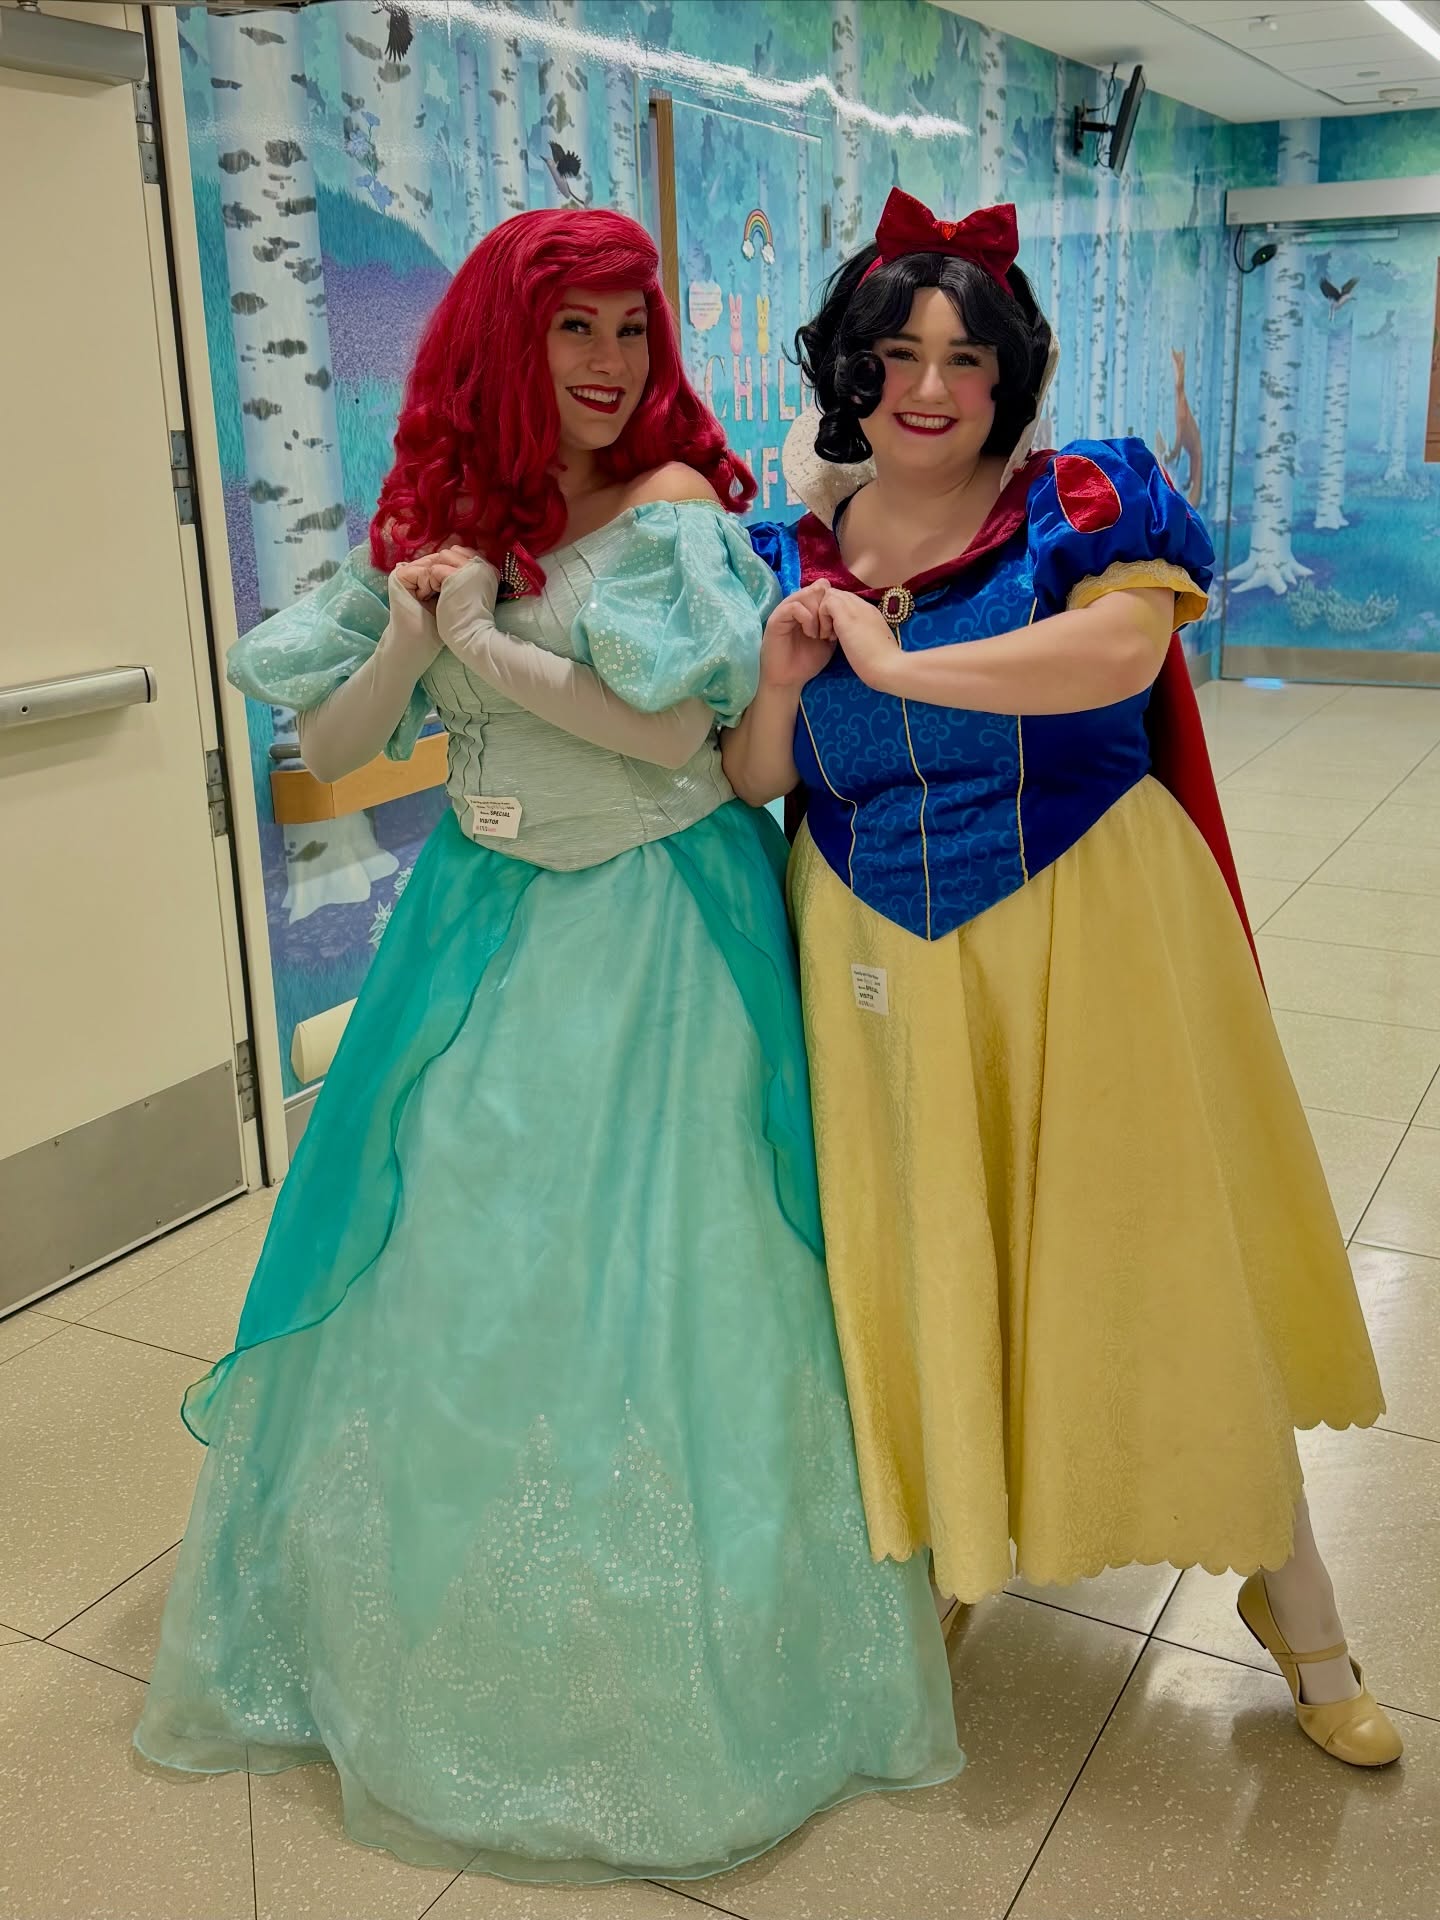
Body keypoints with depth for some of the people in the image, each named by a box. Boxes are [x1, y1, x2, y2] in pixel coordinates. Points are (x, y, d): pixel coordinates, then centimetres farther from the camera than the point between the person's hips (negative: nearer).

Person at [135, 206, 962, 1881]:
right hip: (483, 920, 5)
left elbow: (672, 727, -19)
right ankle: (437, 1631, 35)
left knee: (635, 1277, 1)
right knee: (449, 1269, 11)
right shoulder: (437, 519, 6)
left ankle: (665, 1673, 23)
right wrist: (410, 627, -14)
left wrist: (481, 639, -14)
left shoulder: (675, 503, -7)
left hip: (654, 931, -4)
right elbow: (327, 750, 3)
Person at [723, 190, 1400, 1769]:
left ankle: (1291, 1602, 25)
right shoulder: (787, 558, 6)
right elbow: (751, 785, 7)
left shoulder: (1082, 503, -5)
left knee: (1151, 1253, 5)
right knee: (919, 1261, 13)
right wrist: (777, 685, -12)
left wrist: (894, 662, -21)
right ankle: (939, 1541, 38)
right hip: (883, 960, 3)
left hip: (1087, 941, -3)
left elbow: (1124, 647, -27)